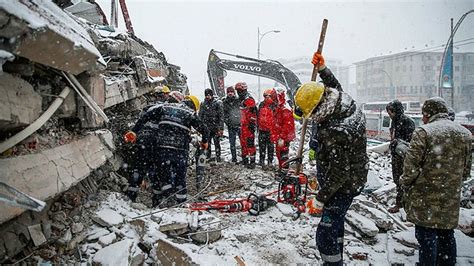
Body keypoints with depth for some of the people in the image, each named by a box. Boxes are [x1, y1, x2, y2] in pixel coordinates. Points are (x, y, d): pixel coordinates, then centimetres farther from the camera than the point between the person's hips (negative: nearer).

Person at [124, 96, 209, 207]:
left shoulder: (165, 106, 14)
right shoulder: (190, 113, 8)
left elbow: (145, 116, 11)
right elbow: (203, 129, 9)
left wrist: (134, 131, 15)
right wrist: (204, 142, 26)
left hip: (162, 145, 2)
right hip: (180, 147, -2)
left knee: (163, 172, 12)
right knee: (180, 174, 8)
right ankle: (181, 200, 10)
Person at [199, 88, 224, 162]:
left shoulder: (217, 103, -4)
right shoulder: (203, 104, 8)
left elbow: (221, 116, -6)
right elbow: (200, 116, 13)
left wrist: (221, 128, -11)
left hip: (216, 128, -3)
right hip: (206, 129, 3)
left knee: (217, 144, 1)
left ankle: (218, 159, 11)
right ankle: (208, 158, 18)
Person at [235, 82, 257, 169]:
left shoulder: (249, 99, -13)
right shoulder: (241, 100, 18)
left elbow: (253, 113, -19)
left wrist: (252, 124, -22)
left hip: (248, 125, -10)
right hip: (243, 125, 10)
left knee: (250, 143, -9)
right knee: (243, 143, 15)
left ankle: (252, 161, -5)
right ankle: (245, 159, 25)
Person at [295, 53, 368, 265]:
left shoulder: (336, 132, -34)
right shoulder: (348, 104, -6)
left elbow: (339, 172, -29)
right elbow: (334, 87, 18)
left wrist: (321, 198, -19)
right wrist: (322, 69, 17)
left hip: (343, 186, -10)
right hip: (353, 179, 10)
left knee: (326, 234, -5)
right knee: (335, 222, 25)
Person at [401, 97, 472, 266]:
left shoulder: (423, 132, -14)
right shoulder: (465, 133, 8)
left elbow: (411, 166, -16)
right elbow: (466, 170, 13)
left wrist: (405, 184, 0)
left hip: (426, 198, -6)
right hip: (451, 199, 6)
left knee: (426, 237, 4)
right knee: (447, 236, 18)